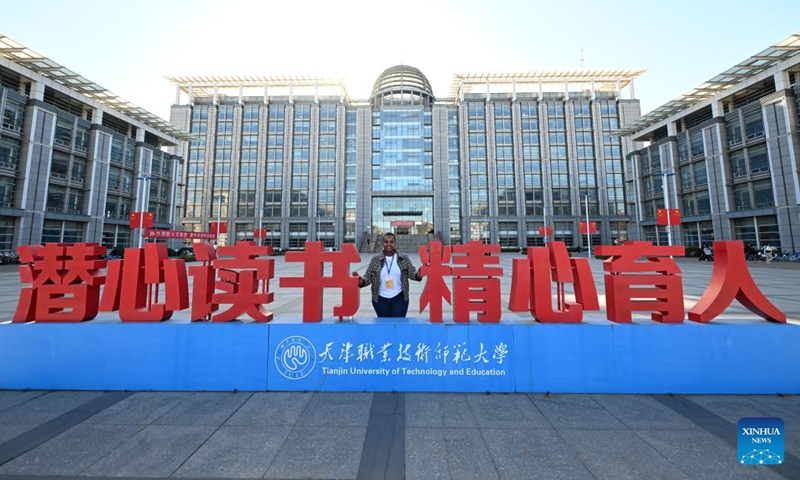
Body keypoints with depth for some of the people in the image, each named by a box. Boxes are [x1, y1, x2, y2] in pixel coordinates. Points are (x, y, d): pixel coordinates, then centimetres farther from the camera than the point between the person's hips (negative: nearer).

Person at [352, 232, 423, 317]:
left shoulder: (404, 258, -3)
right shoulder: (375, 259, -3)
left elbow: (412, 273, -3)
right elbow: (368, 277, -3)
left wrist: (418, 275, -26)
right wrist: (360, 281, -25)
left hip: (399, 298, -1)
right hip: (380, 299, 1)